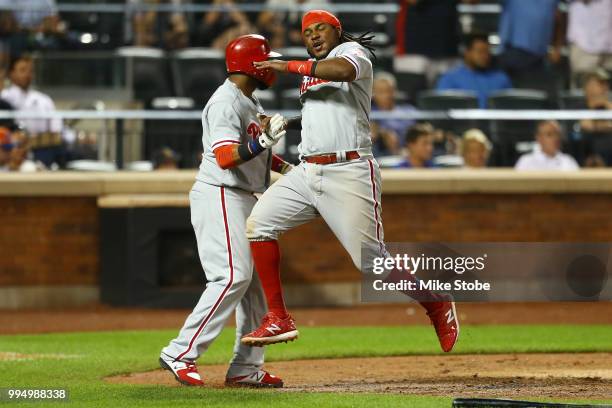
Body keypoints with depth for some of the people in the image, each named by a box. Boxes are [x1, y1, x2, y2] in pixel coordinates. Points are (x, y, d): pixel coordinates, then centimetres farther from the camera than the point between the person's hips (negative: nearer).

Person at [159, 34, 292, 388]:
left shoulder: (250, 103, 16)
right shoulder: (226, 103, -16)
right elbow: (226, 157, -27)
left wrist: (286, 168, 13)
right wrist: (264, 140, -36)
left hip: (245, 199, 10)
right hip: (219, 196, -10)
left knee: (256, 279, 8)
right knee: (233, 276, -18)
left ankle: (247, 368, 10)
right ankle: (181, 354, -16)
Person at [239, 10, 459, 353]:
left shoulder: (352, 51, 0)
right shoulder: (311, 71, 23)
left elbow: (342, 69, -25)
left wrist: (288, 66, -17)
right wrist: (285, 124, 22)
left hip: (350, 173, -8)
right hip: (306, 172, 8)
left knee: (372, 264, -9)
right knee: (259, 222, -10)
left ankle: (437, 304, 15)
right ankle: (279, 320, -7)